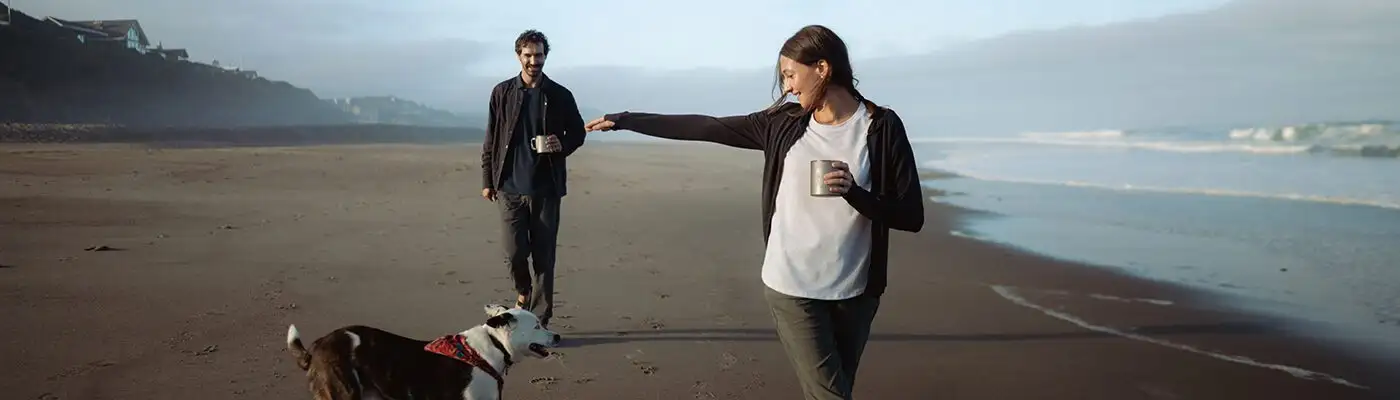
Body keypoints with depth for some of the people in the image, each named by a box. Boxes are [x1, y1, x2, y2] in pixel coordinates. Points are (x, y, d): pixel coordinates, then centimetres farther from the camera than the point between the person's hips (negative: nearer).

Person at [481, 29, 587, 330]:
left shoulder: (560, 95, 3)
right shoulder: (502, 92, 4)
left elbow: (577, 134, 11)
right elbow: (491, 140, 7)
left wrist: (562, 145, -12)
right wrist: (487, 180, 4)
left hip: (545, 187, 0)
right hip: (510, 186, 0)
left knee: (544, 256, 2)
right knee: (513, 251, -3)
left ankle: (540, 322, 11)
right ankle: (523, 293, 30)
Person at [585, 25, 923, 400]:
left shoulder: (882, 128, -5)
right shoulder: (783, 123, 2)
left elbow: (912, 216, -7)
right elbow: (703, 127, 5)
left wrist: (853, 192, -24)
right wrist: (622, 120, 7)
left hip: (854, 293, 0)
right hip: (792, 287, 0)